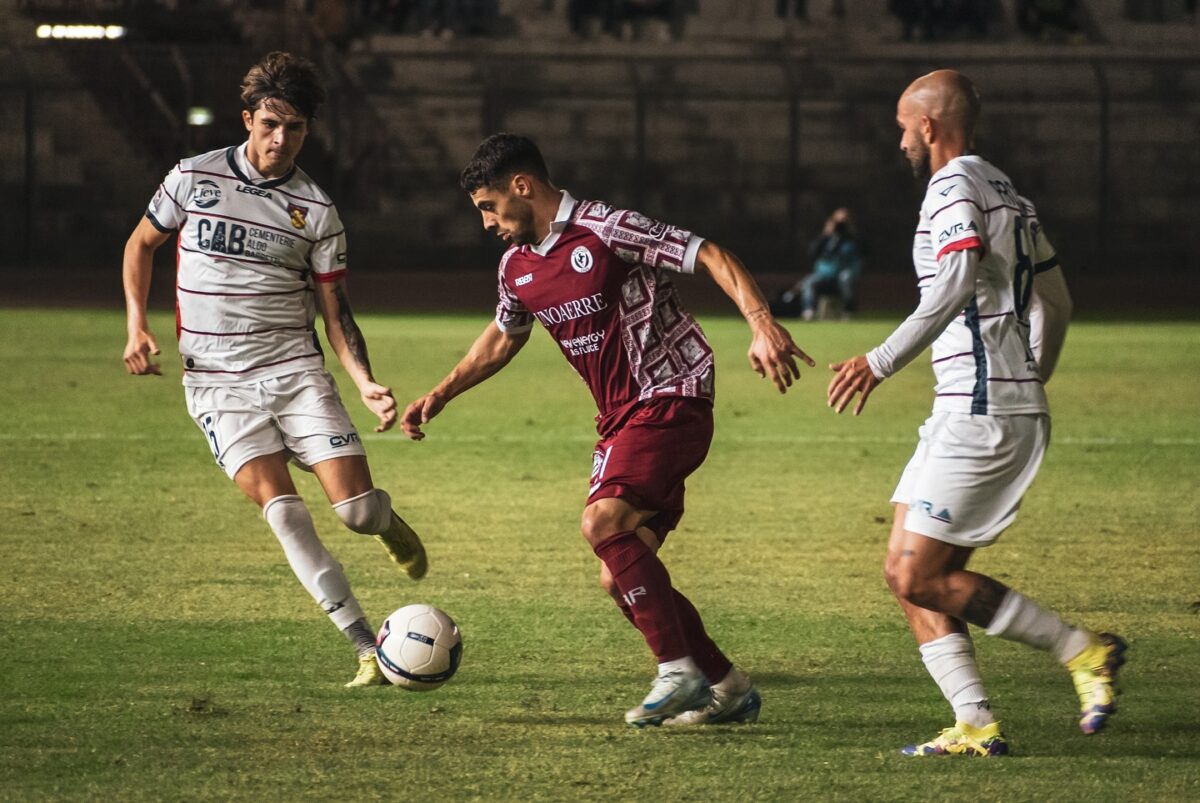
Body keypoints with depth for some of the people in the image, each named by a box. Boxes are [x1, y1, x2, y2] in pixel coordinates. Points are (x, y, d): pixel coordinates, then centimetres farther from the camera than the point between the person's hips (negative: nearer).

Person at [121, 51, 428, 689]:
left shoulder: (316, 210, 2)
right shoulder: (194, 178, 0)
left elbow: (335, 313, 4)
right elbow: (141, 243, 16)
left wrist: (366, 384, -11)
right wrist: (137, 326, 3)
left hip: (296, 371, 1)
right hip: (217, 380, -1)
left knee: (356, 507, -11)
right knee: (280, 507, -18)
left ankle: (388, 524, 30)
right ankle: (368, 649, -13)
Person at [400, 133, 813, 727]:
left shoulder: (606, 231, -14)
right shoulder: (517, 266, 11)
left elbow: (713, 258, -16)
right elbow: (503, 338, 31)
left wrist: (761, 325, -29)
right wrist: (439, 396, 29)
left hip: (672, 397, -9)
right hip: (621, 420, 9)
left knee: (603, 521, -27)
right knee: (621, 578, 3)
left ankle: (678, 672, -21)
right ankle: (729, 689, 14)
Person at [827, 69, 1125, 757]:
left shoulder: (953, 188, -10)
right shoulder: (1007, 193, 19)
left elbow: (958, 282, -27)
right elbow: (1057, 301, 24)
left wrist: (882, 362, -26)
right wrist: (1031, 383, 35)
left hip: (980, 412, -10)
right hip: (1016, 405, 10)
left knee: (918, 576, -9)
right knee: (912, 575, 7)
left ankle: (1083, 649, -6)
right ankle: (976, 725, -1)